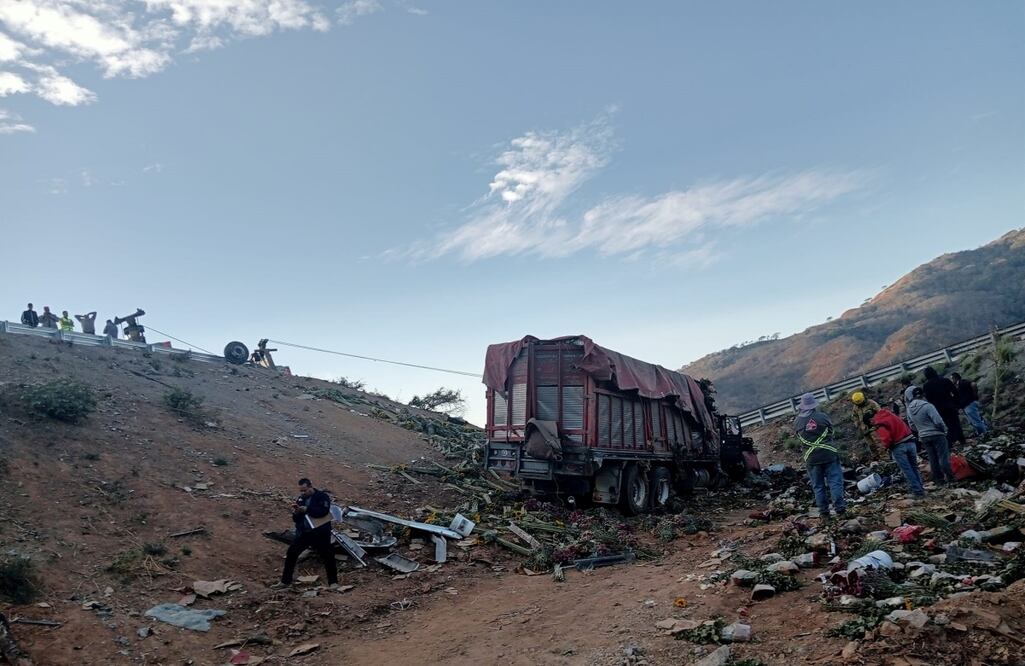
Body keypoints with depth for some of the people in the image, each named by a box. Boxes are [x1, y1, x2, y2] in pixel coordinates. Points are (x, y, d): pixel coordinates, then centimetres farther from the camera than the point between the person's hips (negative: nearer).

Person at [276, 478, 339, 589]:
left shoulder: (322, 496, -7)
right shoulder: (300, 499, 10)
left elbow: (323, 511, -24)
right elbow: (295, 519, 11)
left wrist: (307, 509, -26)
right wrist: (295, 513, -12)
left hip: (320, 533, -5)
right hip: (304, 533, 5)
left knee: (328, 556, -2)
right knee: (291, 553, 3)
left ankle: (333, 582, 11)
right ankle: (285, 581, 16)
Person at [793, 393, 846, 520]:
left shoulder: (797, 422, -3)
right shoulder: (822, 417, -8)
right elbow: (831, 431, 7)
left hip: (811, 457, 2)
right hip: (829, 454, -2)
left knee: (818, 486, 10)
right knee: (835, 481, 6)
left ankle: (823, 512, 12)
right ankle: (839, 508, 2)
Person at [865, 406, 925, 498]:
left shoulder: (878, 424, -11)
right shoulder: (888, 413, 13)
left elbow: (886, 438, -20)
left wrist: (886, 446, -1)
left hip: (899, 447, -8)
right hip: (910, 442, 8)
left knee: (907, 470, 2)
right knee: (914, 468, 18)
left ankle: (918, 492, 5)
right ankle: (921, 489, 24)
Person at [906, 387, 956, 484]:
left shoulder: (909, 409, 1)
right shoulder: (927, 406, -20)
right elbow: (938, 421, -20)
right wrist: (944, 430, -2)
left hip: (923, 437, 6)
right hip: (936, 434, -6)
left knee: (933, 458, 13)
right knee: (943, 457, 3)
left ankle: (939, 479, 18)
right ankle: (950, 477, 8)